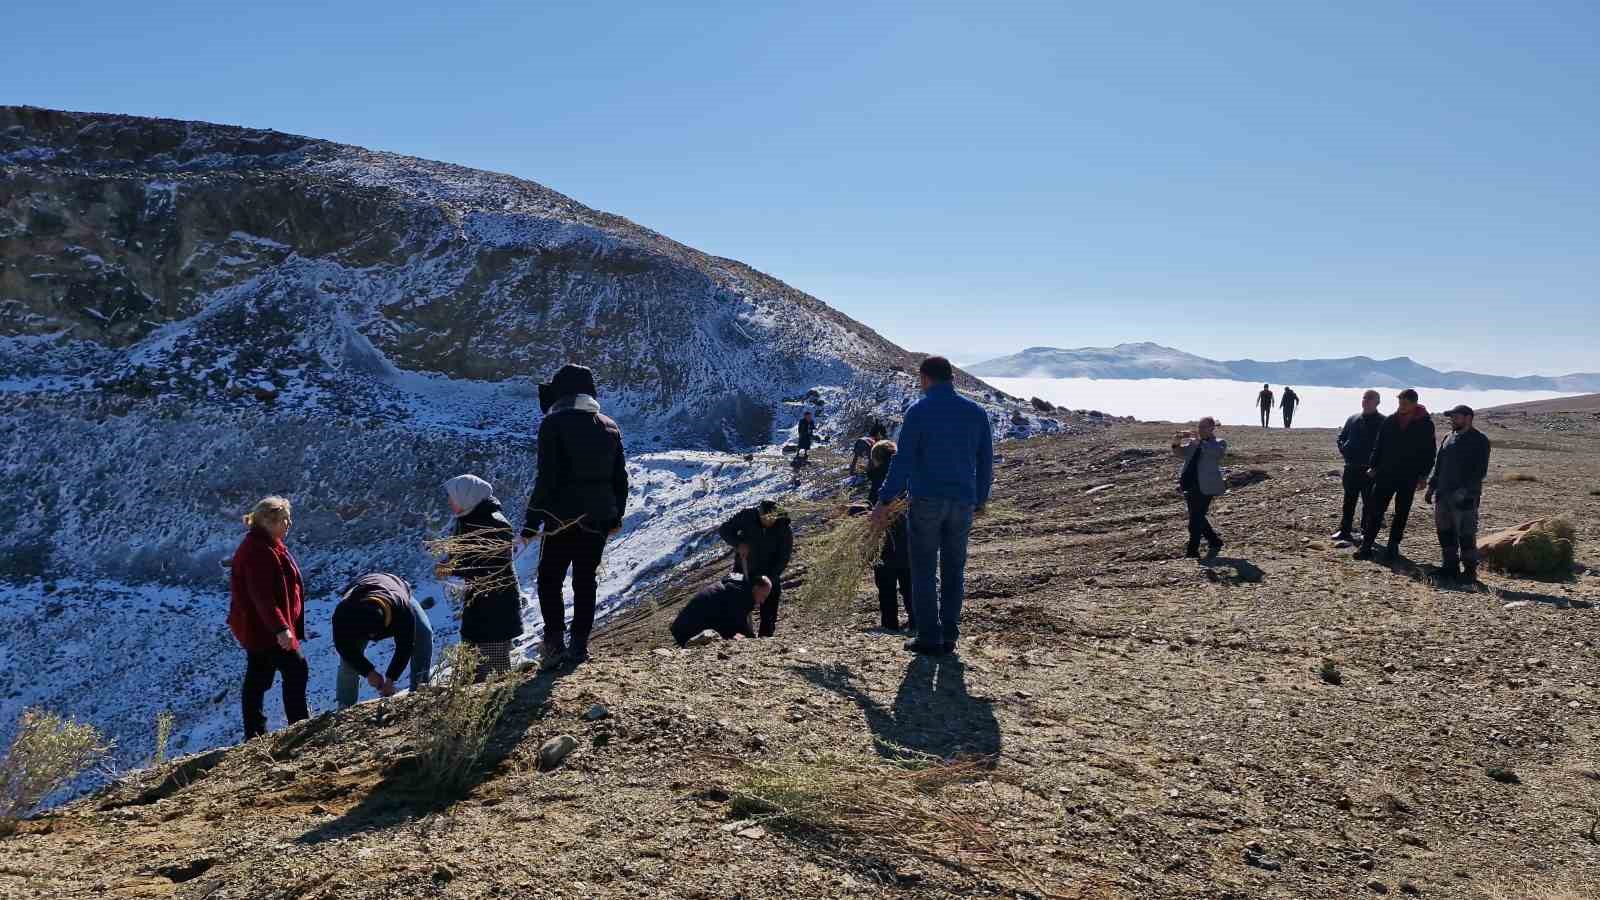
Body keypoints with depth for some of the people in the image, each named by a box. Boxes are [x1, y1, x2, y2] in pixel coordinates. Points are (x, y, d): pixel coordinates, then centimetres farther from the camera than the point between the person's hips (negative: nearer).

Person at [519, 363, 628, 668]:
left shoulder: (554, 424, -9)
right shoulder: (609, 426, 9)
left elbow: (547, 478, -15)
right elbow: (620, 477, 12)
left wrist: (531, 522, -11)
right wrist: (616, 516, 22)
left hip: (564, 518, -5)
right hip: (599, 519, 5)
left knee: (549, 581, 7)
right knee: (586, 581, 12)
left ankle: (555, 643, -3)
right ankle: (579, 645, 13)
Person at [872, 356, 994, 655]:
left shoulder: (919, 411, -6)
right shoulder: (977, 412, 7)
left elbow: (903, 460, -10)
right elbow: (986, 462, 10)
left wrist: (885, 501, -7)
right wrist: (980, 500, 19)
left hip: (926, 501, -4)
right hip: (964, 503, 4)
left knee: (924, 572, 4)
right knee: (954, 571, 12)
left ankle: (929, 637, 4)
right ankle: (949, 636, 15)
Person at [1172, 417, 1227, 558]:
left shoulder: (1219, 443, 3)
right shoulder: (1193, 443, 17)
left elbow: (1217, 452, -18)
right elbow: (1179, 454, 12)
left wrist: (1199, 442, -27)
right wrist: (1176, 443, -8)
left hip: (1205, 487, -6)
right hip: (1190, 486, 6)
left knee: (1196, 519, -9)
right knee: (1197, 518, 14)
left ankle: (1192, 552, -3)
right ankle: (1215, 542, 32)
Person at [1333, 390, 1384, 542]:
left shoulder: (1383, 422, -5)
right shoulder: (1352, 419, 10)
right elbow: (1341, 437, 17)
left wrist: (1373, 462, -15)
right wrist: (1345, 451, 0)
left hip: (1370, 470, -5)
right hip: (1351, 468, 5)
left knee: (1369, 503, 3)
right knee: (1349, 501, 12)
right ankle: (1344, 531, 19)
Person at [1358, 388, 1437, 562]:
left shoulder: (1425, 424, -3)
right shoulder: (1390, 421, 3)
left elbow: (1429, 452, -1)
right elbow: (1378, 445, 9)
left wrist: (1423, 475, -6)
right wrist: (1373, 466, 3)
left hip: (1409, 477, -2)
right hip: (1386, 473, 2)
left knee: (1401, 513, 7)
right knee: (1376, 510, -3)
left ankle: (1393, 547, 16)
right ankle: (1366, 545, -1)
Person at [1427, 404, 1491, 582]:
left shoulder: (1479, 440, -5)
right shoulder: (1449, 437, 16)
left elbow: (1480, 471, -12)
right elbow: (1439, 465, 20)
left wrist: (1465, 490, -20)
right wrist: (1432, 486, 13)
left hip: (1464, 498, -7)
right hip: (1443, 494, 7)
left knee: (1465, 534, -4)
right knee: (1445, 532, 9)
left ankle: (1469, 571, 3)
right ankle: (1450, 566, 19)